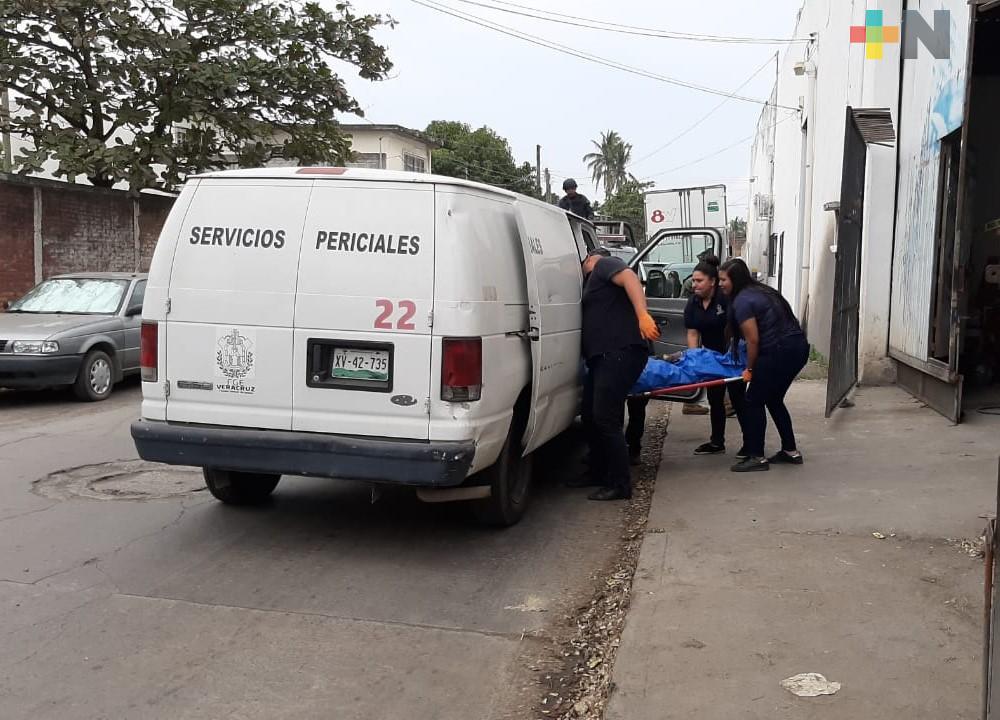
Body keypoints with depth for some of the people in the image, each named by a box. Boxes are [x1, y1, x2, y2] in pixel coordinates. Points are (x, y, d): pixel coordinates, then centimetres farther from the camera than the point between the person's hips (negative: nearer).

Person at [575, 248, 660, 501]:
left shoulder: (604, 263, 1)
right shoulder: (593, 281, 30)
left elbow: (630, 278, -18)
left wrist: (642, 315, -31)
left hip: (620, 353, -10)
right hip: (603, 356, 10)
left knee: (605, 419, -12)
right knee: (591, 416, 15)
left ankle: (620, 485, -7)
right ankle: (599, 473, 28)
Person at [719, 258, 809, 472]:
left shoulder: (742, 301, -10)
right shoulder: (760, 291, 18)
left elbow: (753, 340, -14)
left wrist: (750, 369, -1)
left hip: (780, 352, -9)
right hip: (798, 347, 9)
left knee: (753, 402, 1)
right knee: (774, 400, 21)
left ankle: (757, 457, 3)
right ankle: (791, 451, 27)